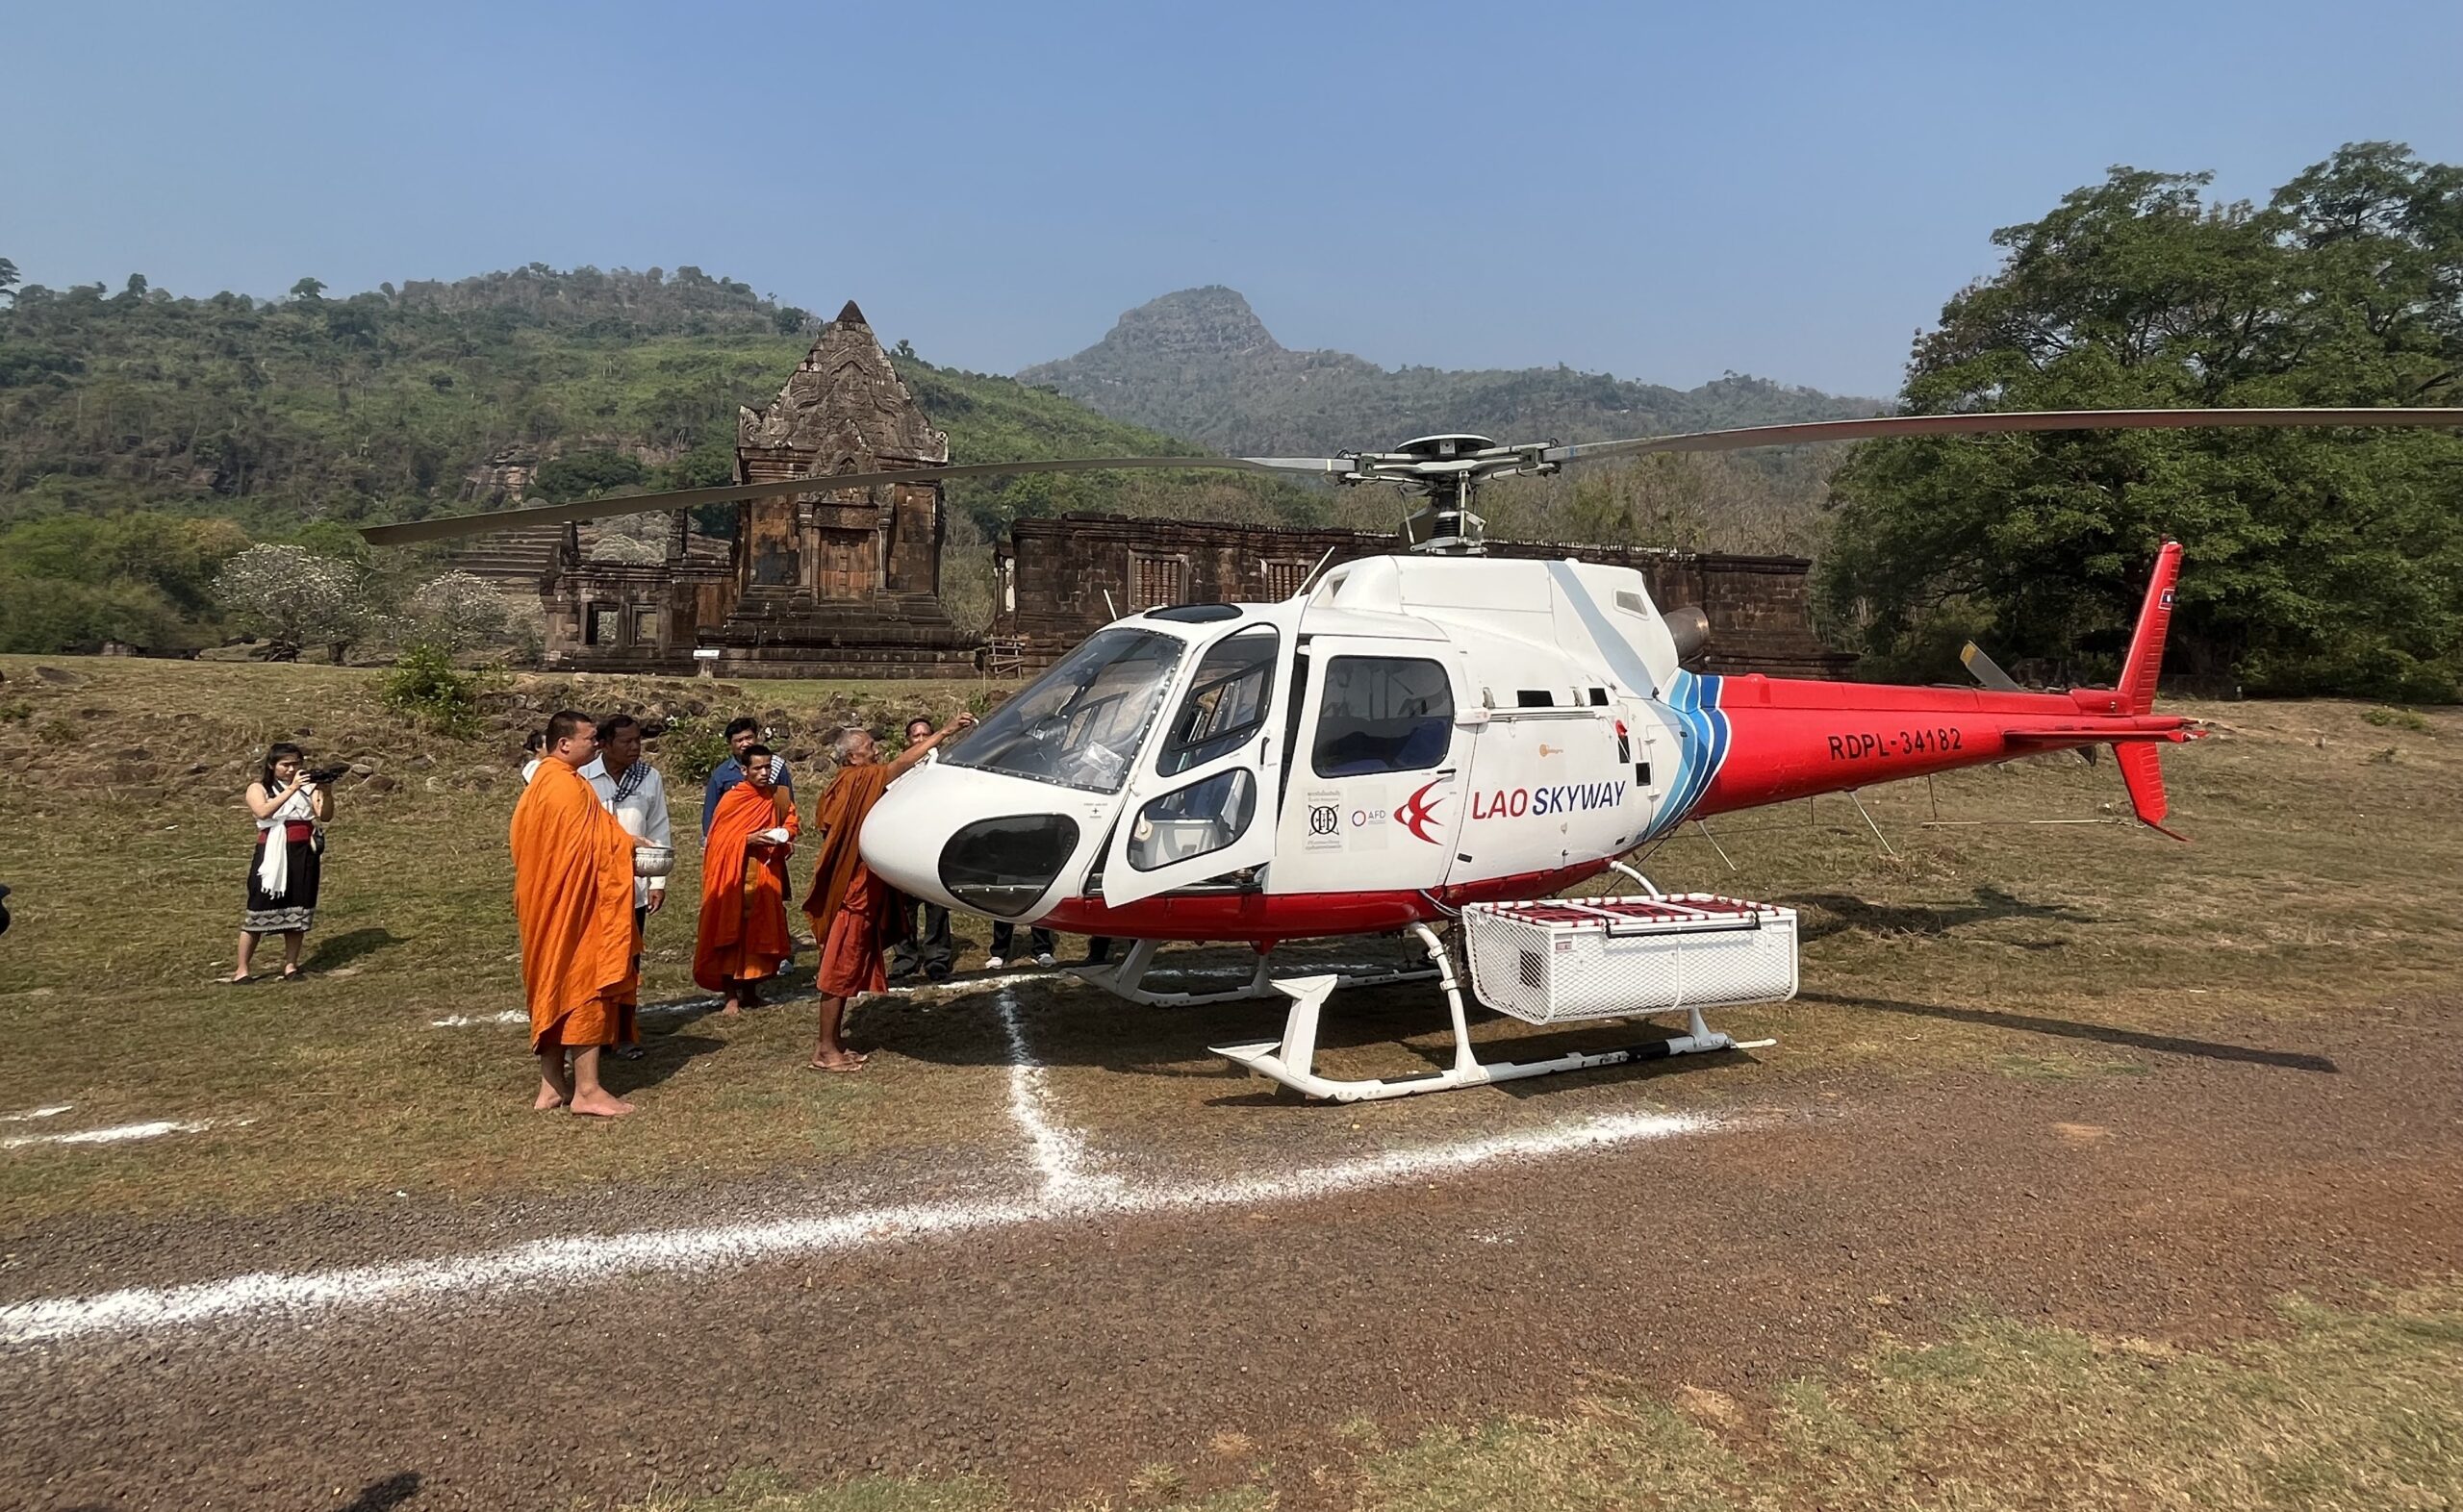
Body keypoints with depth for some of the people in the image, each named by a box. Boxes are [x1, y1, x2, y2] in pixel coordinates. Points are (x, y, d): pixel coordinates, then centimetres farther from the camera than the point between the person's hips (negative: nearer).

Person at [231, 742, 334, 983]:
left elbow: (325, 815, -5)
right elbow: (264, 811, -17)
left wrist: (326, 790, -21)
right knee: (259, 910, -1)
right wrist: (292, 789, -23)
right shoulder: (258, 788, 4)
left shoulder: (308, 787, 8)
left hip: (304, 853, 2)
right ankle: (242, 969, 6)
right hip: (272, 855, -2)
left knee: (298, 910, 4)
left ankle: (291, 965, 14)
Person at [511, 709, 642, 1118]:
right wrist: (633, 849, 1)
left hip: (547, 903, 10)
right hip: (577, 904, -10)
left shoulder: (539, 783, 14)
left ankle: (552, 1085, 18)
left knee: (554, 987, 13)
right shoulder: (569, 787, -18)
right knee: (585, 986, -5)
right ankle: (586, 1089, -2)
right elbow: (600, 844, -18)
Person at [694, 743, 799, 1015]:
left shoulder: (778, 796, 5)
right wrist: (749, 840, -21)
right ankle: (731, 997, -1)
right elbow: (719, 841, -7)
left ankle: (749, 991, 20)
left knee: (760, 932, 7)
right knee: (732, 934, -4)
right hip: (735, 877, -4)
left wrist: (784, 835, -2)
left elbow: (791, 821, 19)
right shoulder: (732, 800, -6)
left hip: (766, 876, 4)